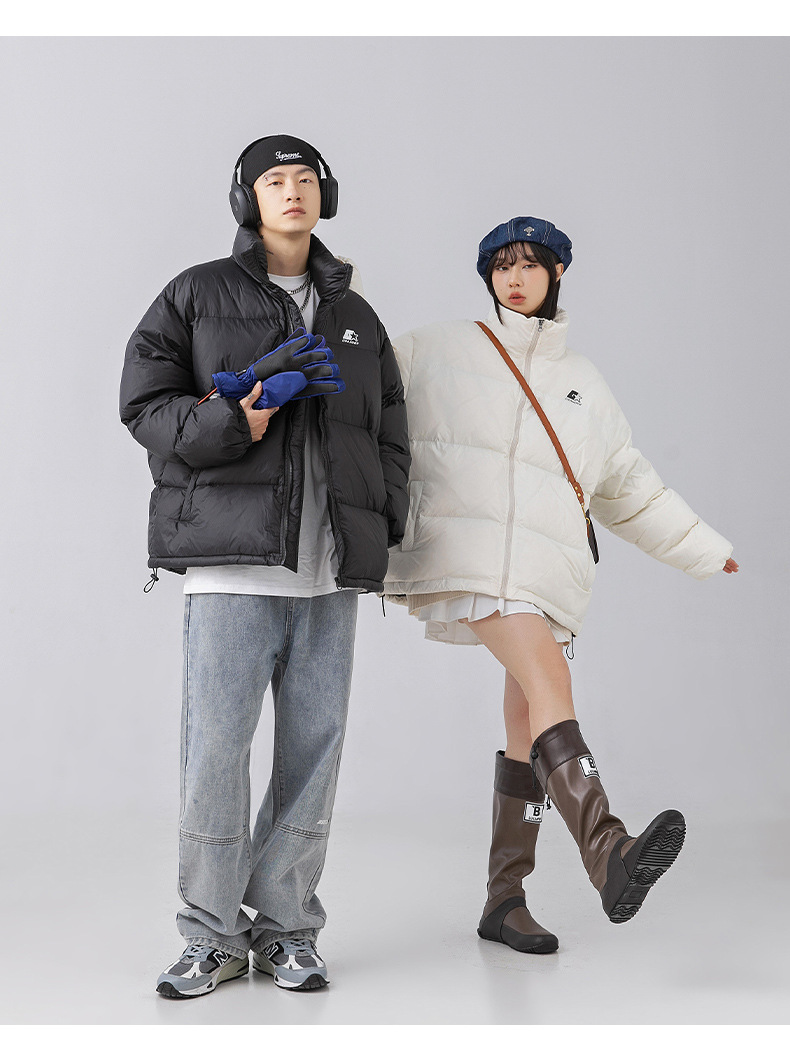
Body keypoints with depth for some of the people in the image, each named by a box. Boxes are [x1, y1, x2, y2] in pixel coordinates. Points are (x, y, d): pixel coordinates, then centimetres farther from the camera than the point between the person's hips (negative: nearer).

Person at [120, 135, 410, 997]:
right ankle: (213, 938, 8)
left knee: (315, 743, 3)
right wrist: (241, 417, -15)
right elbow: (147, 407, 0)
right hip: (234, 553, -4)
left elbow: (389, 436, 20)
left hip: (330, 568, 4)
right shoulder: (197, 295, 7)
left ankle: (286, 930, 15)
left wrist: (379, 530, 5)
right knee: (216, 743, -6)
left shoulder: (355, 317, 20)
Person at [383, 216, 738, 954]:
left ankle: (504, 901, 10)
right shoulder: (436, 351, 12)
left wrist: (704, 550, 30)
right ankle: (609, 855, -43)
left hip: (546, 562, 5)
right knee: (548, 675, -28)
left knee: (529, 726, 1)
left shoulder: (585, 385, 23)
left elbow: (629, 490, 29)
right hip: (466, 548, -5)